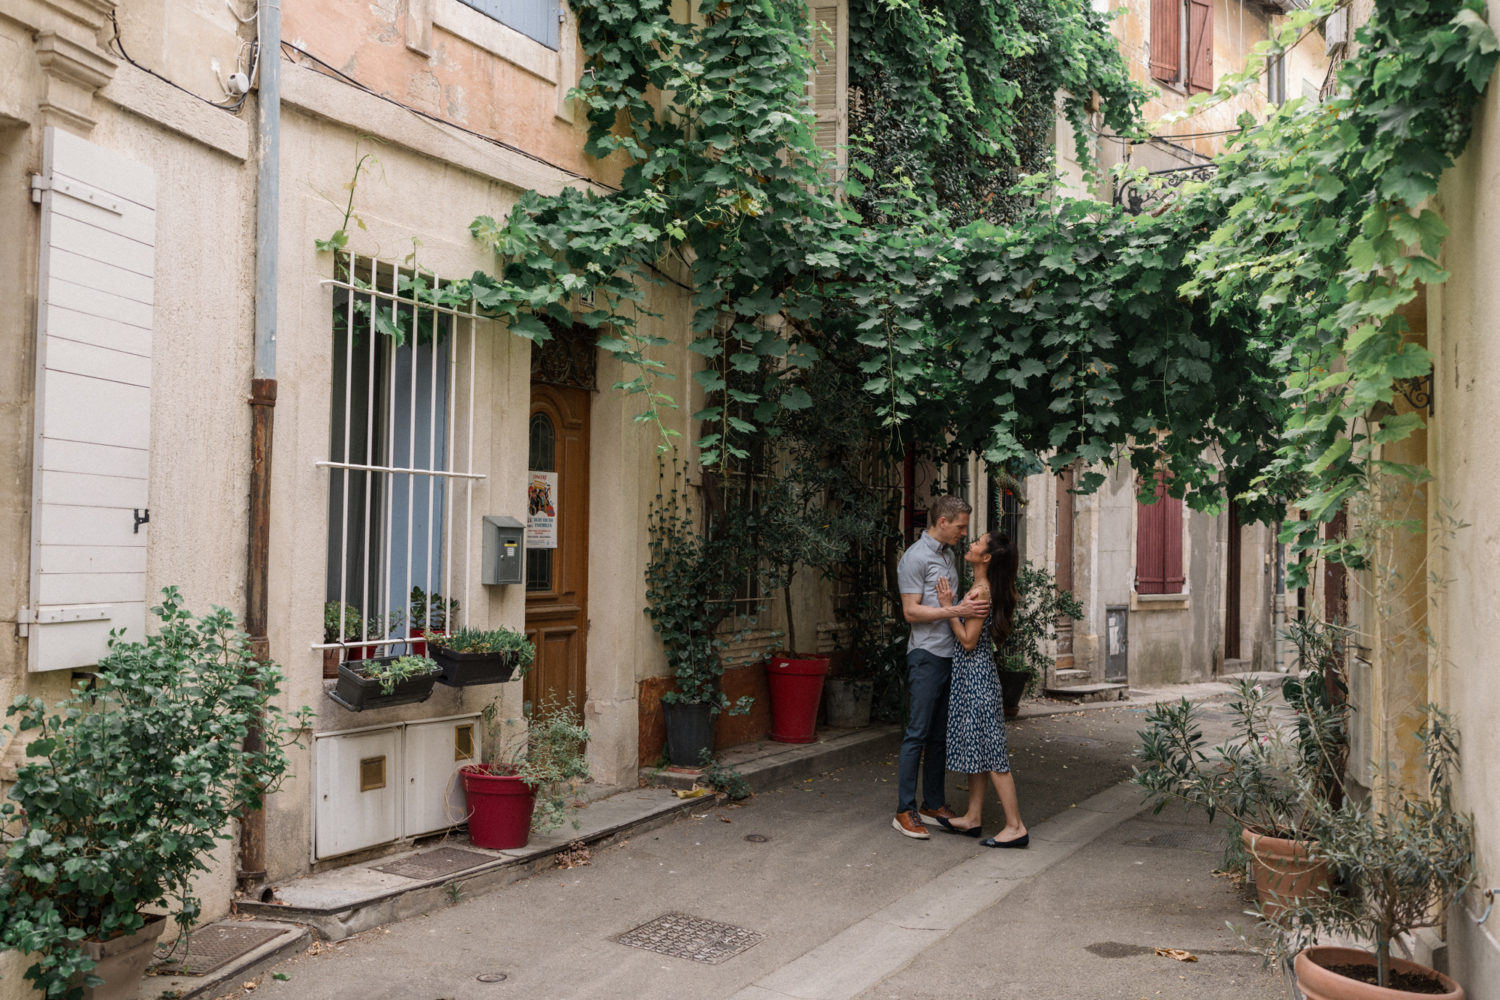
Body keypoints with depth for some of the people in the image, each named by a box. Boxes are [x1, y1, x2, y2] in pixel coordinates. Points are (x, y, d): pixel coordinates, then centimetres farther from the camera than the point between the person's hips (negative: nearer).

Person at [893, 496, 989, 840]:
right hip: (926, 655, -9)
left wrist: (969, 608, 10)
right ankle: (905, 811, -1)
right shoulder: (916, 557, -10)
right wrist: (956, 611, -21)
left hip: (950, 654, 9)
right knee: (918, 733, -6)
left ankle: (933, 803, 21)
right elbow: (911, 611, -15)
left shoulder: (946, 557, 18)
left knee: (941, 734, 12)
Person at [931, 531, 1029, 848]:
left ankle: (1016, 827, 0)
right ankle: (973, 818, 25)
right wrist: (951, 605, 13)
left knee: (990, 751, -5)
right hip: (970, 673, 10)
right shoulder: (982, 589, 9)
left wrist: (948, 606, -17)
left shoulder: (981, 592, -19)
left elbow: (968, 641, -19)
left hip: (976, 674, -10)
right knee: (974, 748, 15)